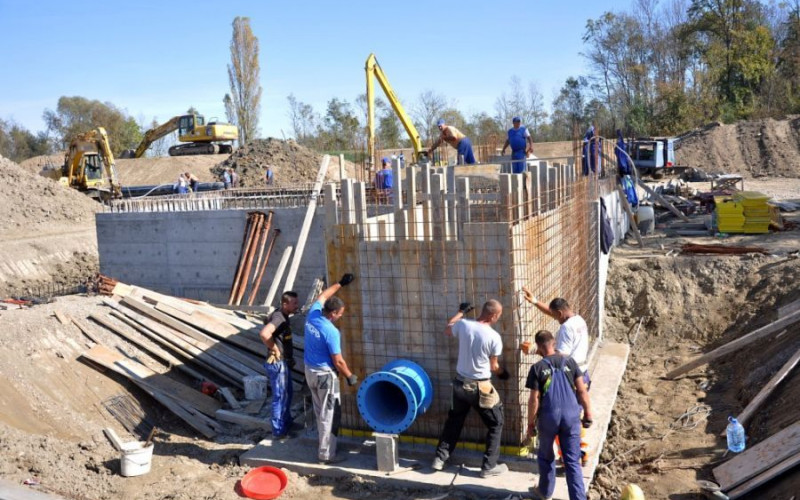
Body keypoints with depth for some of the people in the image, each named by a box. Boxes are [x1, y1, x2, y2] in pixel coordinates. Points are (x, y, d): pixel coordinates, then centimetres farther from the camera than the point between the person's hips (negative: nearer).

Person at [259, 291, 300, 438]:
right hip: (277, 363, -10)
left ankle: (287, 425, 39)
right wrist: (274, 349, -25)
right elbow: (264, 333, -41)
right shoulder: (279, 317, -23)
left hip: (284, 363, 10)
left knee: (287, 395, 22)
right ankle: (279, 431, 14)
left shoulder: (283, 316, 7)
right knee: (280, 397, 2)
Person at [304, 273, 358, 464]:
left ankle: (325, 444, 34)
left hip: (310, 371, 9)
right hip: (325, 375, -9)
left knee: (320, 411, 21)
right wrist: (350, 376, -4)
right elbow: (338, 361, -19)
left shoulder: (312, 315, -6)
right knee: (330, 414, 2)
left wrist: (340, 283, 22)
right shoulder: (331, 332, -26)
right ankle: (326, 454, 7)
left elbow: (322, 296, 15)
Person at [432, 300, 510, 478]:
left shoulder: (463, 325, -9)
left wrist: (460, 312, 26)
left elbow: (447, 330, 16)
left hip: (460, 384, 5)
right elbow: (493, 366, -5)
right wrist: (502, 372, 17)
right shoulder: (494, 337, -18)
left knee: (453, 421, 23)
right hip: (481, 388, -5)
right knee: (496, 424, 14)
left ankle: (440, 458, 28)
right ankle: (489, 466, 17)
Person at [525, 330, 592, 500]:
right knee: (572, 461, 8)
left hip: (549, 417, -1)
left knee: (546, 456, 21)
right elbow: (582, 391, 0)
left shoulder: (537, 368, -8)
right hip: (571, 416, 2)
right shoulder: (570, 362, 0)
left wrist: (531, 423, 2)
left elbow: (534, 399, -8)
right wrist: (588, 414, 10)